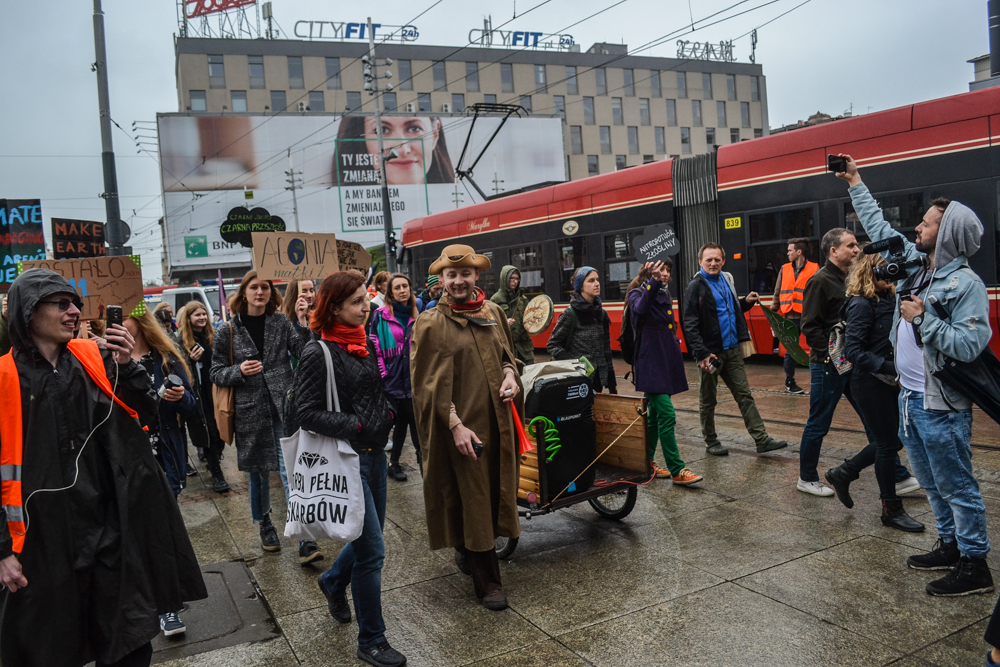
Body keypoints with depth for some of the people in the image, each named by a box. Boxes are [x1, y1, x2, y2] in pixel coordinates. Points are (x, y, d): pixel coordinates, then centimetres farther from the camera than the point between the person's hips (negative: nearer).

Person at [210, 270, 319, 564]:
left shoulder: (283, 323, 2)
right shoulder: (228, 331, 2)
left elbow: (305, 354, -8)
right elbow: (216, 372, 6)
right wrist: (239, 371, -13)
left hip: (284, 407, -1)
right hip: (250, 411, 1)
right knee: (259, 473, 14)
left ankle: (305, 541, -7)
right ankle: (265, 526, 36)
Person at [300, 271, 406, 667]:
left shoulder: (366, 344, 8)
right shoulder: (318, 353, -15)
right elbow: (308, 413, -16)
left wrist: (386, 415, 5)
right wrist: (355, 426, -20)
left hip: (374, 453, 8)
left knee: (369, 540, 19)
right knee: (372, 550, -4)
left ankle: (333, 582, 49)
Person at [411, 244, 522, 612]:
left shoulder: (493, 312, 8)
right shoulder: (431, 323, -7)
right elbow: (429, 383, -9)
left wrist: (510, 374, -2)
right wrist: (455, 424, -16)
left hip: (497, 419, 6)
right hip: (461, 423, -5)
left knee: (494, 489, 13)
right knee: (472, 498, 2)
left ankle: (465, 550, 38)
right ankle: (487, 581, 13)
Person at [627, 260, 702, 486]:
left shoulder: (664, 293, 16)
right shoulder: (638, 293, -7)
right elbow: (640, 310, -32)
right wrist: (654, 282, -39)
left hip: (667, 363, 8)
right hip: (650, 364, -8)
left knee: (655, 415, 13)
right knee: (666, 415, -12)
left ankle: (646, 463, 24)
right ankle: (677, 471, -9)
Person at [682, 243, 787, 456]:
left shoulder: (727, 280, 11)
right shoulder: (695, 287, -10)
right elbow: (690, 325, -16)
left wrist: (746, 302, 5)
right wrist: (702, 354, -22)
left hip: (733, 350, 6)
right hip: (711, 352, -6)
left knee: (745, 395, 7)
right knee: (708, 400, 8)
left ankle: (762, 439, 10)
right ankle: (711, 441, 22)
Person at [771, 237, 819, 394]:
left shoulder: (814, 269, -2)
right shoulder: (785, 269, 9)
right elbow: (778, 293, 13)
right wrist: (772, 312, 7)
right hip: (790, 317, 4)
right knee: (790, 351, 9)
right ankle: (789, 383, 20)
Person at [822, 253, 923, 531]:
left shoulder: (887, 299, 8)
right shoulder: (861, 304, -16)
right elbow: (854, 351, -22)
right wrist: (890, 367, -27)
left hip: (887, 382, 8)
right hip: (870, 383, -8)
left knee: (892, 440, 16)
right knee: (888, 442, 2)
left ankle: (843, 473, 30)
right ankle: (892, 511, 17)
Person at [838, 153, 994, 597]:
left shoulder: (966, 284, -16)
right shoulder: (915, 264, 7)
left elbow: (969, 346, -25)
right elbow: (879, 228, 19)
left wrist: (923, 318, -21)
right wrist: (855, 184, 23)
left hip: (941, 406, -8)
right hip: (910, 397, 8)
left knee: (955, 485, 2)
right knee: (932, 483, 19)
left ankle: (974, 566, 14)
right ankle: (950, 546, 34)